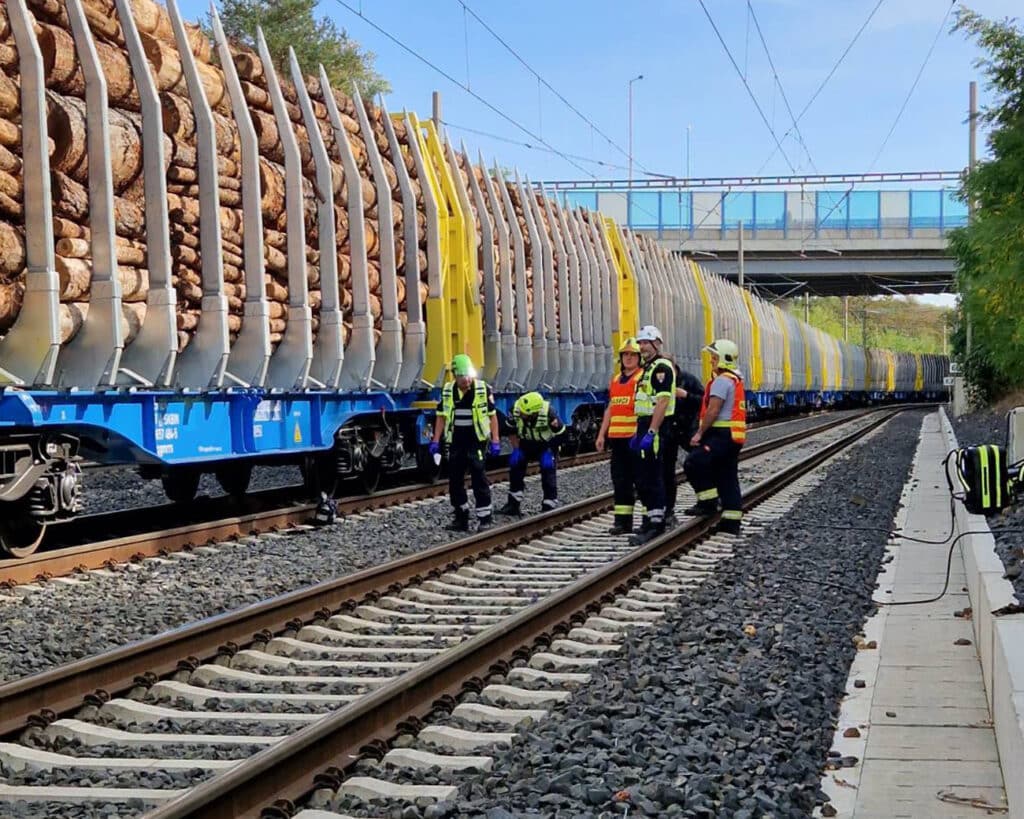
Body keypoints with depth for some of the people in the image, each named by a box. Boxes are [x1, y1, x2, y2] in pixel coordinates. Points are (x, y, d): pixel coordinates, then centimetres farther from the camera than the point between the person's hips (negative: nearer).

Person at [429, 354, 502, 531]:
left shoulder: (483, 390, -4)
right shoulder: (447, 392, 5)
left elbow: (492, 416, 0)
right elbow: (441, 417, 11)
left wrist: (495, 441, -4)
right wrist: (436, 441, 5)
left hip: (477, 442, -4)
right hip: (456, 443, 4)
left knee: (479, 478, -8)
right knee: (455, 481, 7)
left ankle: (485, 517, -1)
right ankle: (461, 517, 17)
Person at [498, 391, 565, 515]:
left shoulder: (548, 413, -34)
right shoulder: (516, 410, -25)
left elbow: (560, 434, -20)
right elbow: (511, 430, -5)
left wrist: (551, 452, -21)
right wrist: (516, 449, -10)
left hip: (547, 444, -4)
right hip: (527, 443, 4)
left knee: (548, 467, -17)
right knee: (515, 462, -7)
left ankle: (549, 507, -6)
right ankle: (513, 505, 4)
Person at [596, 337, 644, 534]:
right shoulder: (615, 380, 19)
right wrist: (602, 434, 17)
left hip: (636, 437, -7)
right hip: (617, 437, 7)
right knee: (620, 480, 7)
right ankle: (622, 520, 11)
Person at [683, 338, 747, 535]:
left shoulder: (722, 380, -12)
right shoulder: (736, 380, 20)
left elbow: (713, 410, -18)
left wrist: (700, 433, -12)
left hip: (721, 434, -10)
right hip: (733, 436, 10)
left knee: (694, 464, -14)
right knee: (728, 477, 10)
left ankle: (709, 502, -9)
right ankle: (731, 523, 10)